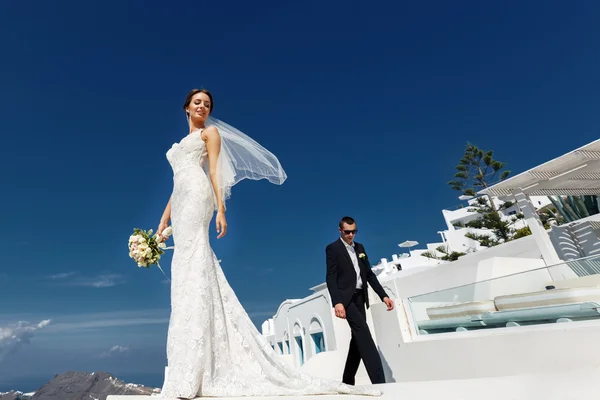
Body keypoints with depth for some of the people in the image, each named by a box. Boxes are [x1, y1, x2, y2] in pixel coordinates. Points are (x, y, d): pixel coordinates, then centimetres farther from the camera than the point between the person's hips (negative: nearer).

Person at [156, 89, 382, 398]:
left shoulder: (210, 132, 11)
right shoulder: (182, 145, 31)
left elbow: (214, 171, -3)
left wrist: (220, 209, -14)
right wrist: (163, 221, 18)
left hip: (196, 197, -8)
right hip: (182, 203, 8)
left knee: (193, 268, -16)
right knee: (186, 270, 1)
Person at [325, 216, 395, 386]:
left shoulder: (360, 248, 14)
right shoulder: (333, 248, -5)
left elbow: (369, 274, 14)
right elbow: (331, 278, -13)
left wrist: (384, 295, 6)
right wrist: (337, 302, -25)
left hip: (360, 297, 7)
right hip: (346, 297, -7)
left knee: (358, 338, 9)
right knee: (363, 333, -18)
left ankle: (347, 380, 22)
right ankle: (379, 380, -18)